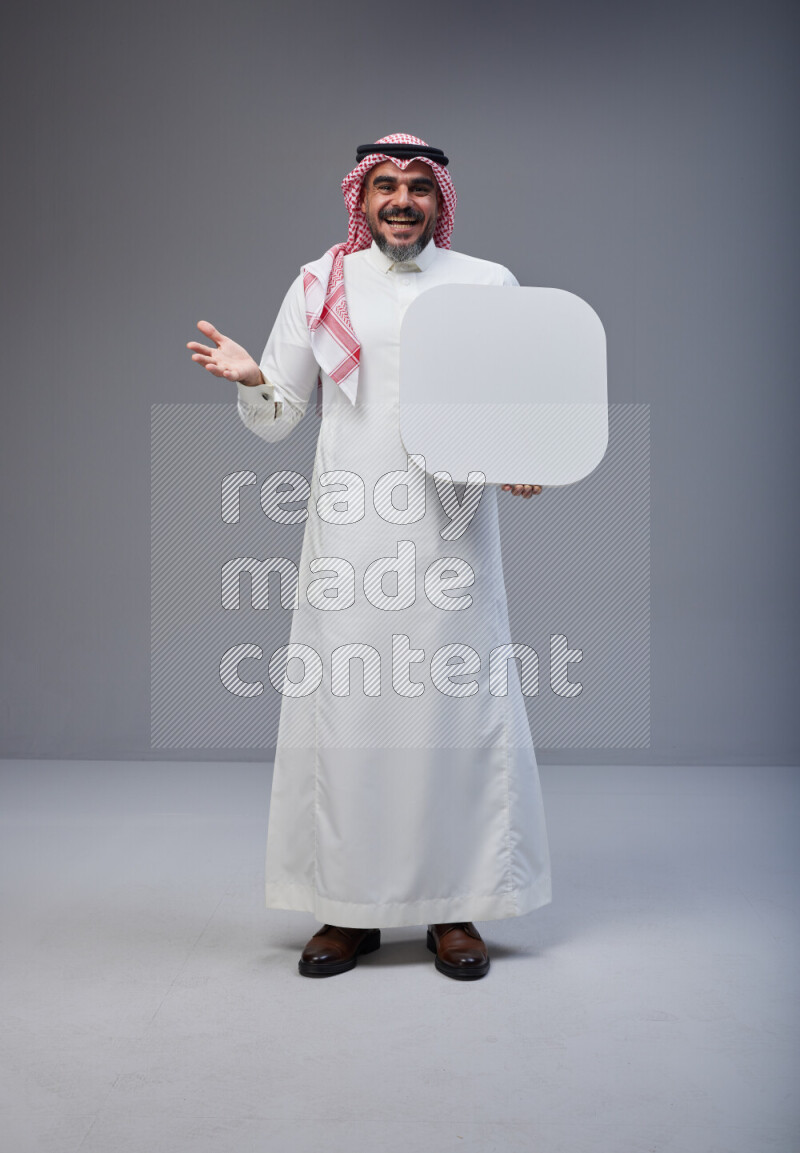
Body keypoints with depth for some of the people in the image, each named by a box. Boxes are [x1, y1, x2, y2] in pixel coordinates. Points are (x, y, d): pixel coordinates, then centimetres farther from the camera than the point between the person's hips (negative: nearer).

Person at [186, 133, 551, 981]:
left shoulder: (488, 285, 11)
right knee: (345, 703, 0)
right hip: (350, 524, 1)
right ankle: (350, 909, 12)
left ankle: (455, 909, 11)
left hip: (451, 525, 0)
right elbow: (276, 419, 12)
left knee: (455, 703, -1)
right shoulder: (319, 285, 11)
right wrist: (251, 381, -10)